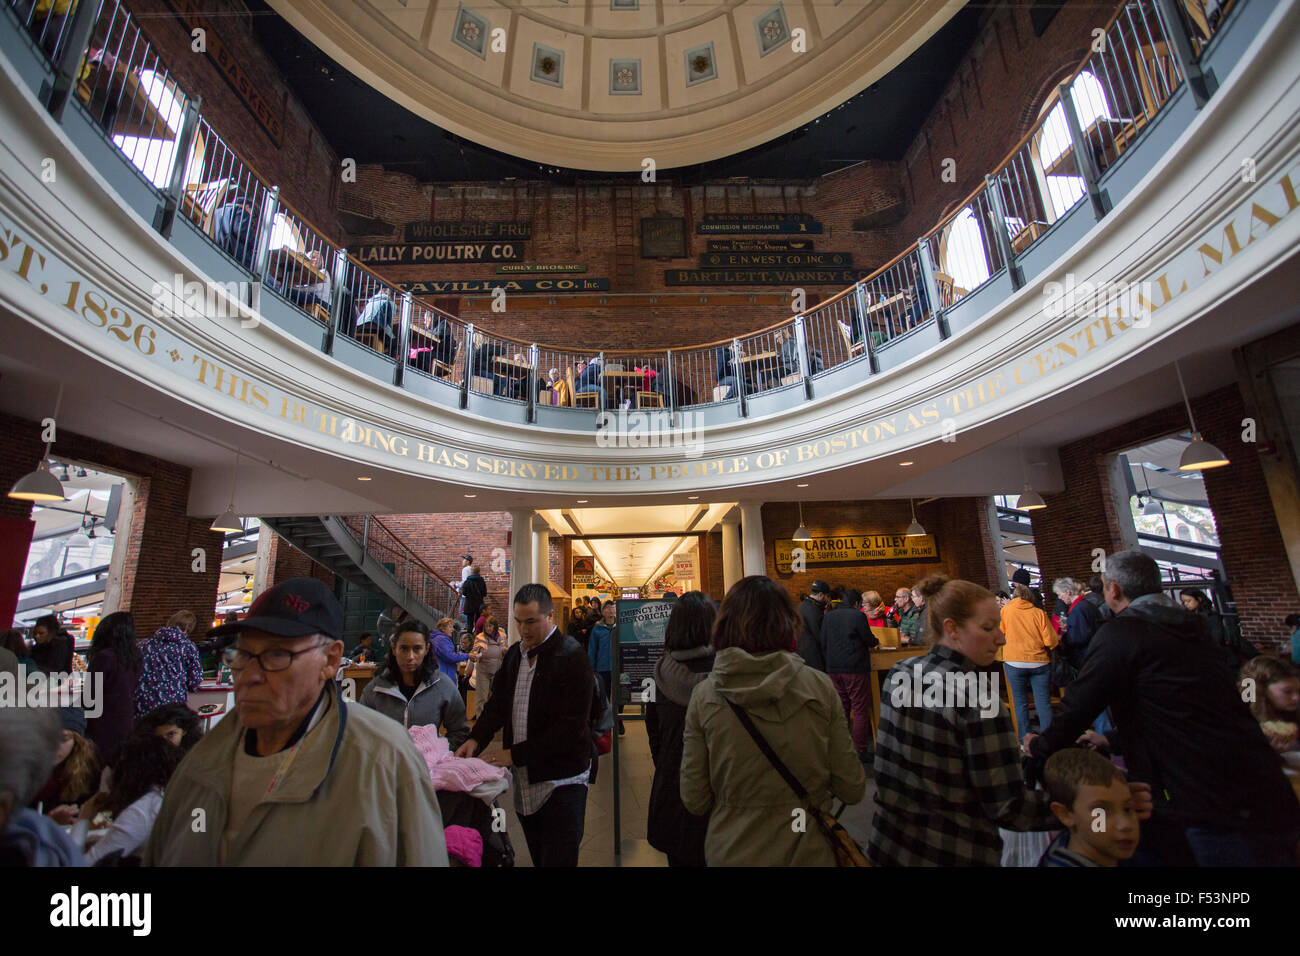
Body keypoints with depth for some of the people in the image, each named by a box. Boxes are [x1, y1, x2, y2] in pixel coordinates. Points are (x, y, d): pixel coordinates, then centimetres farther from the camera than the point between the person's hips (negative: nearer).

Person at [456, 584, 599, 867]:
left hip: (561, 781, -7)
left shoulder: (571, 657, -18)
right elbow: (498, 703, 13)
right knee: (537, 857, 20)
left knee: (558, 858, 2)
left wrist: (516, 755, -19)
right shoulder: (514, 654, 7)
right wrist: (476, 739, -6)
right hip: (524, 779, 7)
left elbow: (571, 727, -21)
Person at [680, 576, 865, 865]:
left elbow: (695, 802, -10)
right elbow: (852, 789, -8)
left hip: (731, 852, 0)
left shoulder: (704, 696, -15)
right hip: (807, 852, 0)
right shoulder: (820, 686, -15)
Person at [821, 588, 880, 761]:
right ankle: (860, 751, 8)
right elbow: (869, 640, -4)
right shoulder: (858, 616, -10)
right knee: (860, 710, 3)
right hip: (855, 669, -5)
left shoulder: (828, 616, 5)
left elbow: (823, 644, 8)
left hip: (834, 669, 5)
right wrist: (876, 642, 18)